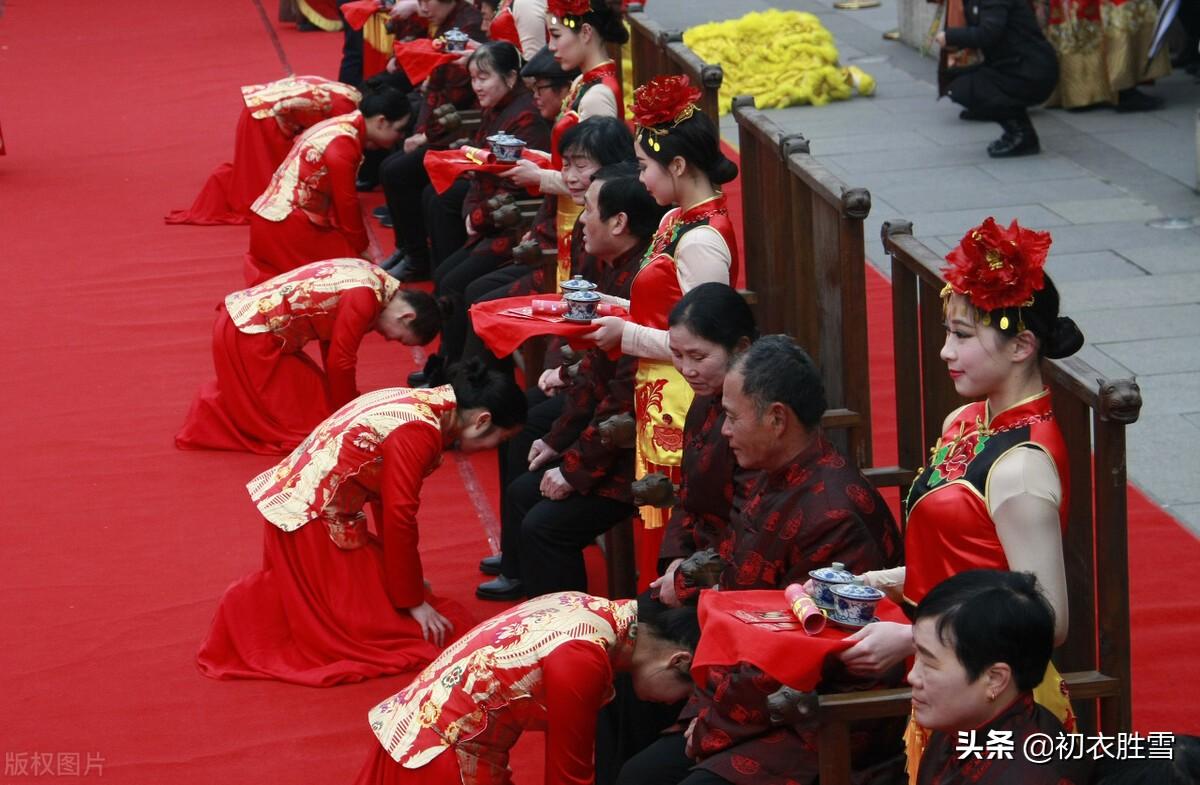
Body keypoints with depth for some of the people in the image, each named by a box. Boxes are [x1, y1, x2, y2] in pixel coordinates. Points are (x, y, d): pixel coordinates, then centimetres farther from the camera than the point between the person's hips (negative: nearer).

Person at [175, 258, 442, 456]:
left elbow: (330, 342, 17)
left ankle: (216, 406, 25)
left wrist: (343, 400, 20)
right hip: (249, 335, -9)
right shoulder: (365, 298, -20)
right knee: (301, 420, -1)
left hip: (241, 316, 9)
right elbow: (340, 362, -14)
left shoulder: (369, 278, 9)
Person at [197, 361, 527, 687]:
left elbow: (388, 501, 13)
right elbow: (399, 520, -22)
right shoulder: (419, 432, -24)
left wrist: (408, 577, 17)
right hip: (310, 517, -10)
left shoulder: (422, 403, 5)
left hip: (299, 501, 10)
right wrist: (414, 602, -13)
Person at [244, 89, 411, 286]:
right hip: (287, 224, -10)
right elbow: (347, 203, -14)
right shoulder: (343, 145, -19)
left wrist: (363, 243, 13)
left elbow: (344, 198, 15)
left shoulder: (345, 125, 11)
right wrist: (362, 249, -2)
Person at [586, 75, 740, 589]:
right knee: (654, 525, 17)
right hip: (659, 399, 10)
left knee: (671, 536, -2)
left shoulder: (701, 241, -21)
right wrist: (619, 312, 7)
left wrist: (627, 335, -14)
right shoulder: (679, 221, 10)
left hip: (681, 407, -10)